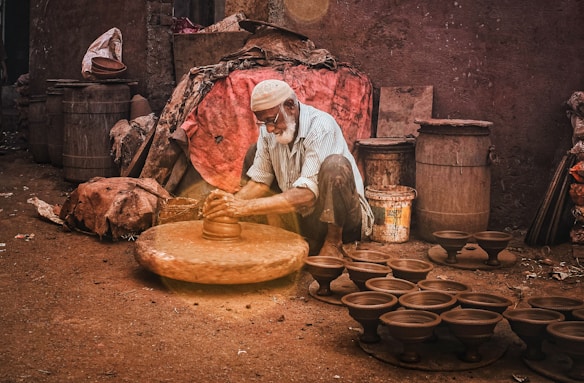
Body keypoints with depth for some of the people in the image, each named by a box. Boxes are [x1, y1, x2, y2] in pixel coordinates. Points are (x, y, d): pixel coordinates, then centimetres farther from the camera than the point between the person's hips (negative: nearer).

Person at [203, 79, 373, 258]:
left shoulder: (321, 127, -24)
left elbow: (306, 195, -33)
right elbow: (259, 182, 2)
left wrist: (245, 207, -38)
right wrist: (232, 201, -21)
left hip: (343, 218, -6)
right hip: (302, 219, 6)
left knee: (336, 164, -34)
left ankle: (333, 242, -16)